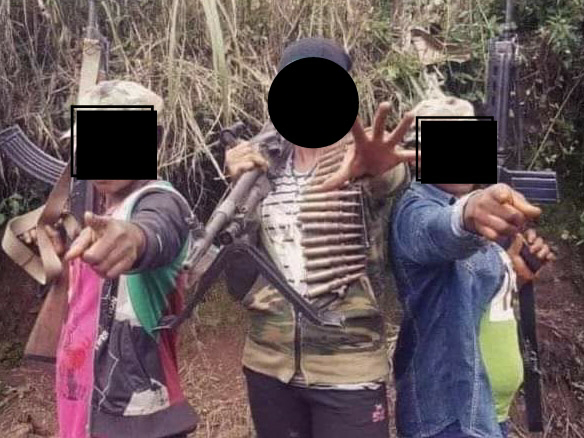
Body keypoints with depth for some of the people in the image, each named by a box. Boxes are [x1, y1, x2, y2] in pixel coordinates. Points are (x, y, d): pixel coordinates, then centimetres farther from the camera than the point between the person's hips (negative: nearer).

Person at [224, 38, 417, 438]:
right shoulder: (266, 165, 3)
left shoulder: (363, 151, -6)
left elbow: (395, 175, -31)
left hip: (348, 372, -3)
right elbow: (239, 280, -1)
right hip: (268, 365, 3)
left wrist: (376, 166, -54)